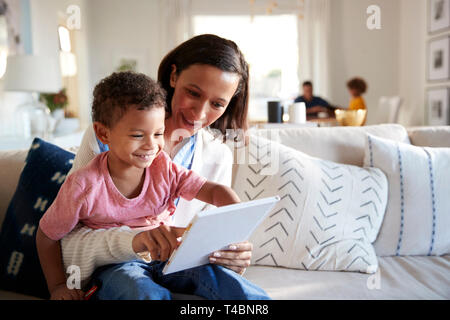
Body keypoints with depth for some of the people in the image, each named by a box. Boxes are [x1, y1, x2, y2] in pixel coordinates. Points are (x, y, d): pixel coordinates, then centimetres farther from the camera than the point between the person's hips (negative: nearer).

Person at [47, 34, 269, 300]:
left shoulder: (219, 156, 1)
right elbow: (72, 235, -16)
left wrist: (233, 256, -21)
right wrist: (133, 241, -37)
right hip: (115, 263, -2)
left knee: (254, 299, -27)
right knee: (148, 293, -38)